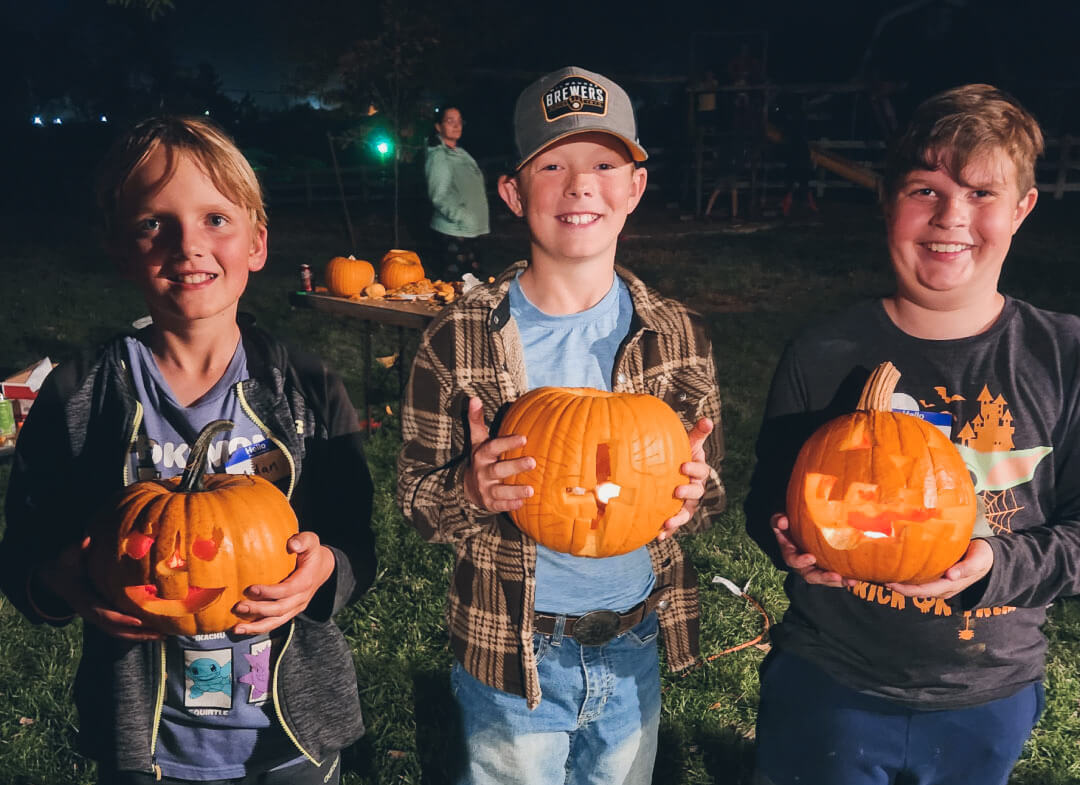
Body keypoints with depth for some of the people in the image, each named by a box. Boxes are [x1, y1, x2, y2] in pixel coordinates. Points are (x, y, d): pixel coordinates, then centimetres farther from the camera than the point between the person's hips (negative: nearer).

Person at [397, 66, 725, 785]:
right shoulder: (458, 340, -12)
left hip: (635, 649, 3)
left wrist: (692, 493, -18)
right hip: (510, 658, -2)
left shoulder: (678, 336, -5)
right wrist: (471, 490, -26)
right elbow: (415, 496, -5)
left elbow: (709, 486, 4)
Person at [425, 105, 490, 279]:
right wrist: (463, 216, -28)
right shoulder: (437, 155, -10)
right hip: (451, 232, -9)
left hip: (468, 232, 9)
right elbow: (439, 197, -18)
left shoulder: (460, 153, 17)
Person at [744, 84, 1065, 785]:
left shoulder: (1062, 358, -9)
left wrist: (996, 564, -24)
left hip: (989, 703, 1)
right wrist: (789, 541, -23)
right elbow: (768, 498, -1)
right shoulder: (822, 358, -10)